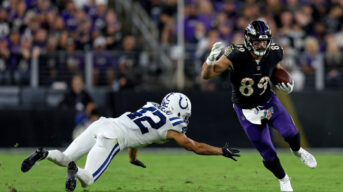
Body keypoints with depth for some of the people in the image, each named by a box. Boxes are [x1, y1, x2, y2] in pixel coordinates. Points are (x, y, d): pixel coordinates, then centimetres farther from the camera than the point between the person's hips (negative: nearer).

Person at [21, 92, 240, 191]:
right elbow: (196, 147, 16)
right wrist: (222, 151, 30)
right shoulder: (172, 126, 9)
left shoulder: (152, 107, 29)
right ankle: (75, 170, -34)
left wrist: (134, 158, 59)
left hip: (101, 124, 6)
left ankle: (43, 154, -18)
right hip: (112, 137, -6)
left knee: (65, 158, 10)